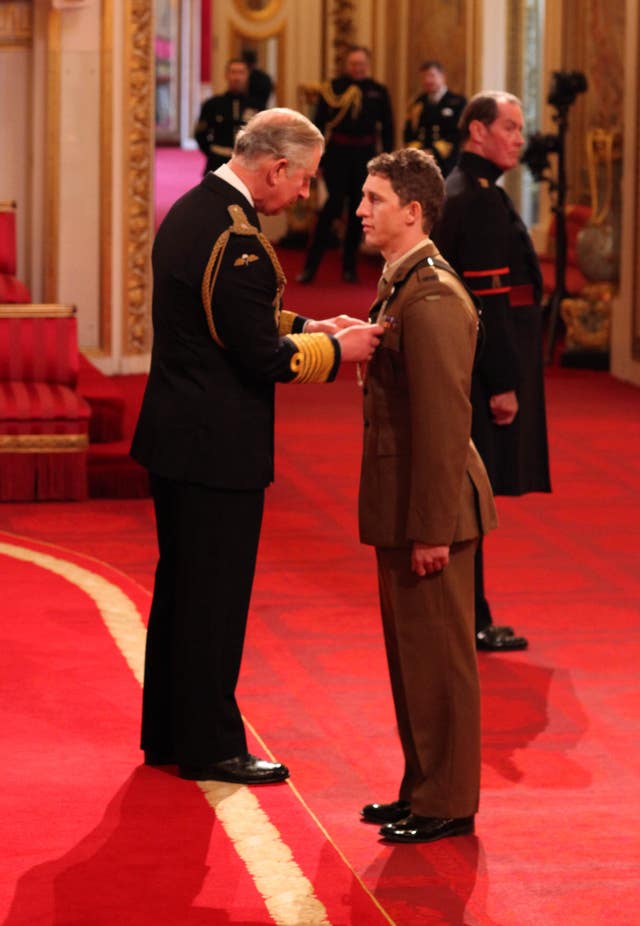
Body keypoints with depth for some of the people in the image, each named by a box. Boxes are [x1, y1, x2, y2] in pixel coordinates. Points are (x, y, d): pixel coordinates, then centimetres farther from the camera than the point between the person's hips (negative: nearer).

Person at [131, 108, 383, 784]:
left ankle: (166, 733, 28)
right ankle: (209, 746, 10)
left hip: (174, 436, 10)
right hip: (218, 448, -10)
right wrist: (336, 349, -9)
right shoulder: (234, 239, -23)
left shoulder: (190, 210, 8)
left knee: (179, 587, 18)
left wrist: (307, 326, 10)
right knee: (216, 597, 1)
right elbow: (263, 359, -21)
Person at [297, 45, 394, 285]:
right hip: (338, 154, -3)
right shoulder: (333, 89, 1)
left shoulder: (379, 92, 7)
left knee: (358, 210, 7)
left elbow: (387, 129, 10)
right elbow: (319, 124, 1)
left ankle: (349, 267, 18)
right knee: (334, 204, -11)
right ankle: (311, 266, -6)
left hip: (365, 156, 3)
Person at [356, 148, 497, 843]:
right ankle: (423, 790, 27)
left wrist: (432, 529, -22)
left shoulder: (431, 298, -20)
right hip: (402, 509, 10)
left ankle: (447, 804, 8)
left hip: (431, 510, -10)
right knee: (410, 655, 17)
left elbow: (444, 422, -22)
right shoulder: (401, 286, 12)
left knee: (437, 656, -1)